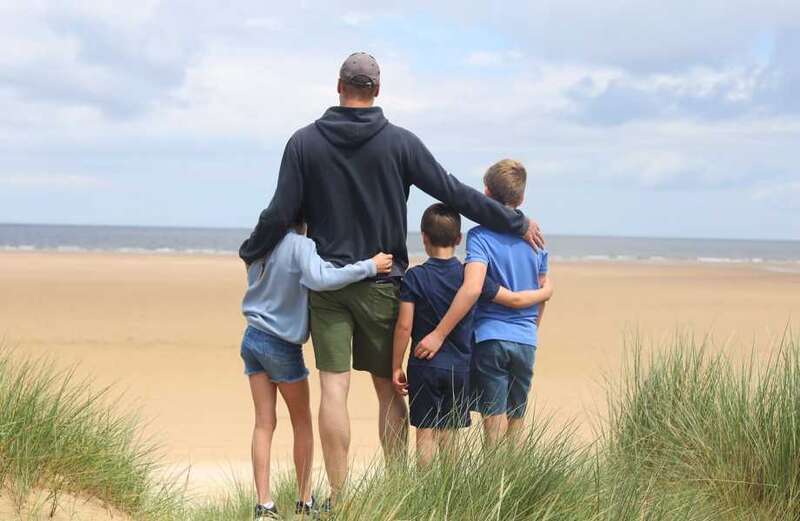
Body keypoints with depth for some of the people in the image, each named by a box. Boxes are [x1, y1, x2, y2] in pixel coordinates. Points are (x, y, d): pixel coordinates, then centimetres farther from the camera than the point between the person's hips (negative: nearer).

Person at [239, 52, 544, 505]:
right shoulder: (400, 142, -3)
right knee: (388, 388, 10)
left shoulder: (305, 143, -2)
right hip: (382, 283, 0)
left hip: (327, 283, 0)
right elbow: (454, 193, -2)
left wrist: (251, 251, 16)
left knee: (334, 389, -2)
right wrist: (517, 223, 6)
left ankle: (339, 497, -3)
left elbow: (281, 214, -3)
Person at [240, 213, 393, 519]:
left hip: (253, 339, 6)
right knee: (302, 422, 11)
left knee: (264, 423, 6)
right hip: (282, 346, -6)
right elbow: (319, 279, -34)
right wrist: (369, 266, -29)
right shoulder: (299, 244, -18)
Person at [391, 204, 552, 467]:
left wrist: (396, 367, -1)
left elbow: (404, 326, -10)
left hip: (424, 367, -2)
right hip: (460, 367, 2)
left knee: (426, 433, 2)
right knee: (449, 434, 11)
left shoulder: (414, 277, -7)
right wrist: (545, 293, 23)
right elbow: (515, 300, 4)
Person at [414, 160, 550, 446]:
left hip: (489, 338, -4)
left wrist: (439, 334, -22)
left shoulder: (480, 236, -10)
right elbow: (543, 291, 14)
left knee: (494, 420, -1)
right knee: (516, 420, 14)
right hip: (526, 342, 4)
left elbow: (472, 288, -24)